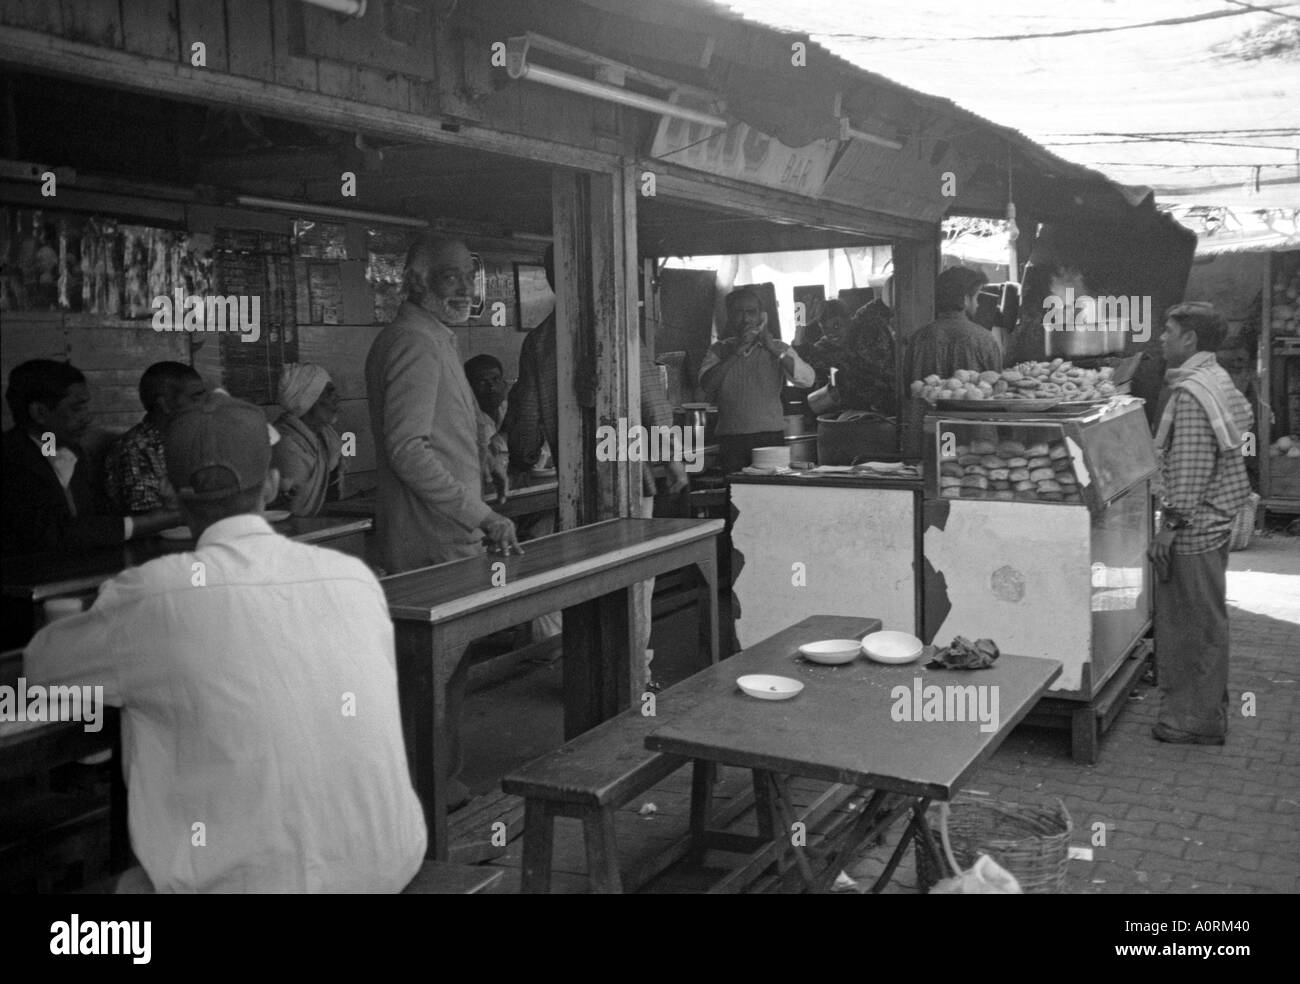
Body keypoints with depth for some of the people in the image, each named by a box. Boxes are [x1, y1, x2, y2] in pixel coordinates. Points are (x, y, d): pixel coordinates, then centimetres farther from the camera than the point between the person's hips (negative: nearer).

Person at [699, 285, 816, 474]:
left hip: (771, 437, 0)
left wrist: (773, 349, -12)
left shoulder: (778, 349, 9)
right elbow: (707, 384, -7)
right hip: (731, 440, 0)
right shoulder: (719, 350, 11)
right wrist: (736, 352, -11)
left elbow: (808, 379, -6)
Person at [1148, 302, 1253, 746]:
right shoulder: (1218, 379, 11)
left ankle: (1198, 722, 9)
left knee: (1195, 623, -1)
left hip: (1194, 526, -10)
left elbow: (1190, 471, -23)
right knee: (1205, 621, 19)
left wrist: (1171, 525, -18)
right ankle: (1209, 709, 31)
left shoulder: (1191, 392, -20)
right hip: (1214, 521, 10)